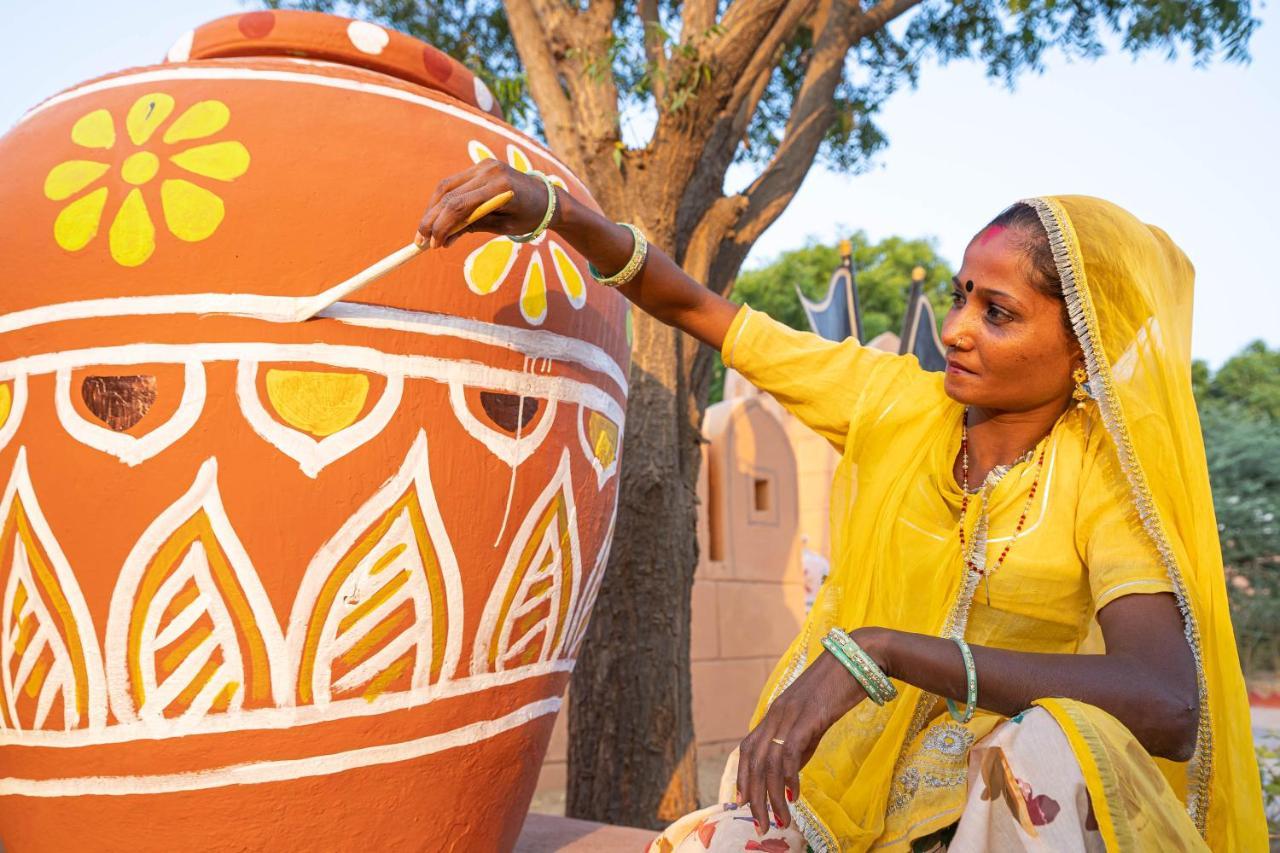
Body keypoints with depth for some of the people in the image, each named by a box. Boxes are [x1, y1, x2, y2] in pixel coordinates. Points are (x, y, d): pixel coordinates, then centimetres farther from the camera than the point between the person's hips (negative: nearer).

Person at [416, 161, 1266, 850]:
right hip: (845, 765, 2)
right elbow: (690, 305, -3)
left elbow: (1171, 706, -29)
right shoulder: (897, 401, -3)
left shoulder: (1105, 479, -12)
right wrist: (555, 208, -20)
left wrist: (881, 650, -37)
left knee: (1046, 746, -36)